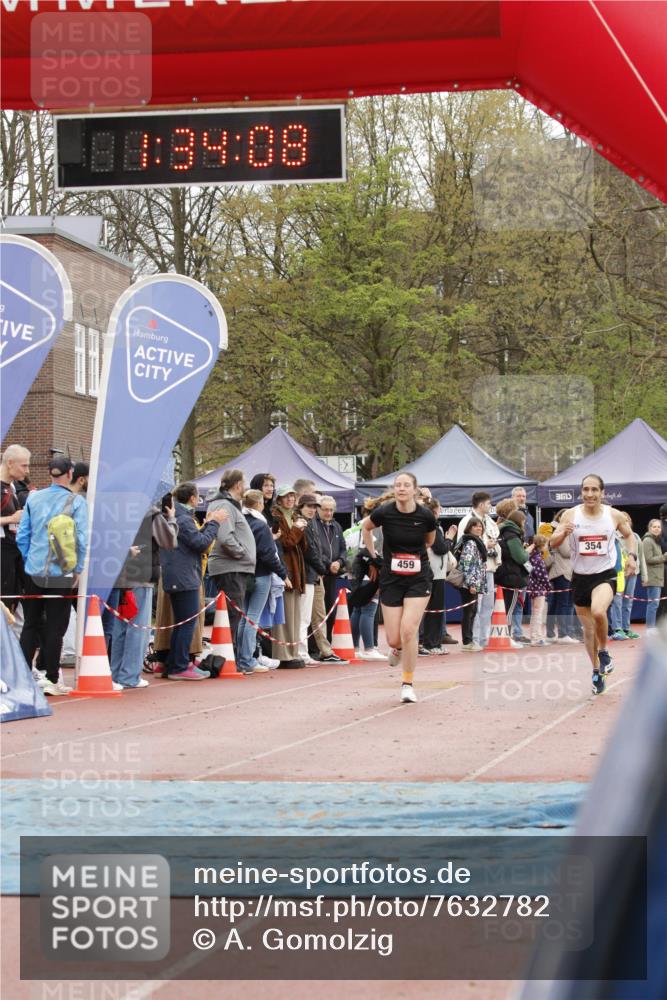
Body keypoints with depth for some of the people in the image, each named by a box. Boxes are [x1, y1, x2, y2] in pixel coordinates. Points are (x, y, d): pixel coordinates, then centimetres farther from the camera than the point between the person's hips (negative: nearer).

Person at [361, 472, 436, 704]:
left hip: (418, 580, -1)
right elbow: (365, 527, 11)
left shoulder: (426, 515, -10)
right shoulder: (384, 512, -11)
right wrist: (373, 556, 11)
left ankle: (408, 683, 1)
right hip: (391, 579, 1)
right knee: (393, 639, 0)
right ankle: (398, 649, 41)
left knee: (408, 630, -16)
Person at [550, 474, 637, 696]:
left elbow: (629, 534, 14)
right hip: (580, 577, 2)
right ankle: (597, 673, 29)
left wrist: (632, 556, -2)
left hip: (605, 575, -2)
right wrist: (563, 533, -29)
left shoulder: (614, 515, -5)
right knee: (588, 628, 11)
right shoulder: (571, 515, -6)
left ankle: (604, 652, -5)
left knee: (598, 611, -31)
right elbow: (553, 543, -9)